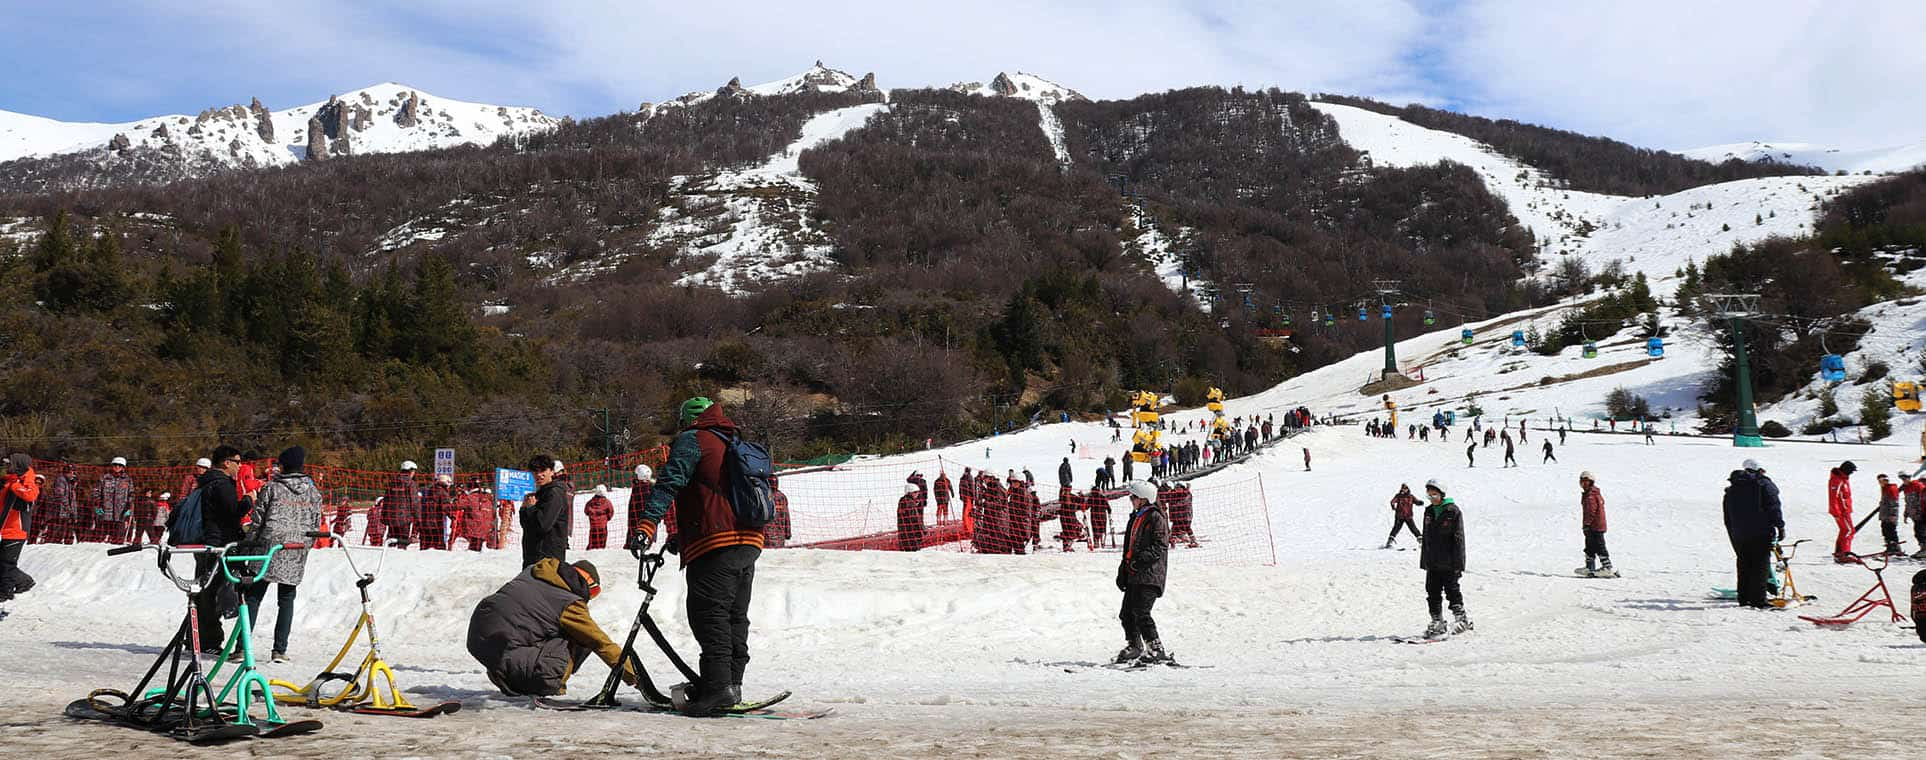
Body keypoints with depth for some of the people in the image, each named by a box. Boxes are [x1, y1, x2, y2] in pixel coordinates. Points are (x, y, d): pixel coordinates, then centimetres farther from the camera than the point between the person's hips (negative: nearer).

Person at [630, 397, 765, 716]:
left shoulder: (692, 440, 2)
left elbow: (671, 480, -14)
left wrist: (648, 521, -21)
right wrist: (681, 537, 36)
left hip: (716, 545, -8)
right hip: (750, 540, 8)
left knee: (709, 614, -8)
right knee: (735, 616, 13)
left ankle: (718, 686, -15)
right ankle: (731, 683, 15)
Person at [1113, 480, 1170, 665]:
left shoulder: (1156, 517, -7)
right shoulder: (1135, 518, 20)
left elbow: (1160, 546, -15)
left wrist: (1141, 559, -25)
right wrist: (1122, 572, 21)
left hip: (1150, 575, -9)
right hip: (1134, 575, 9)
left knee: (1141, 613, -17)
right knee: (1126, 613, 10)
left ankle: (1157, 650, -13)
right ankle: (1134, 647, 26)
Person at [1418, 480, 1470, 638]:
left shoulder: (1453, 511, -8)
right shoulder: (1429, 512, 12)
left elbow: (1458, 538, -10)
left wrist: (1458, 563, -14)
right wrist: (1424, 561, 15)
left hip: (1448, 564, -6)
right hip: (1432, 563, 6)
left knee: (1452, 591, 0)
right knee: (1433, 593, 6)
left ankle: (1461, 619, 14)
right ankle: (1437, 622, 12)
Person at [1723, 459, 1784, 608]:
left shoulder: (1731, 490, 16)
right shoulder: (1764, 484, -2)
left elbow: (1727, 518, 18)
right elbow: (1774, 508, -9)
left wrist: (1734, 538, 22)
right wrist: (1780, 527, -5)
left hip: (1739, 536, 5)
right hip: (1761, 534, -5)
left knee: (1744, 566, 13)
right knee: (1761, 565, -4)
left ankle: (1744, 598, 12)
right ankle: (1758, 599, -10)